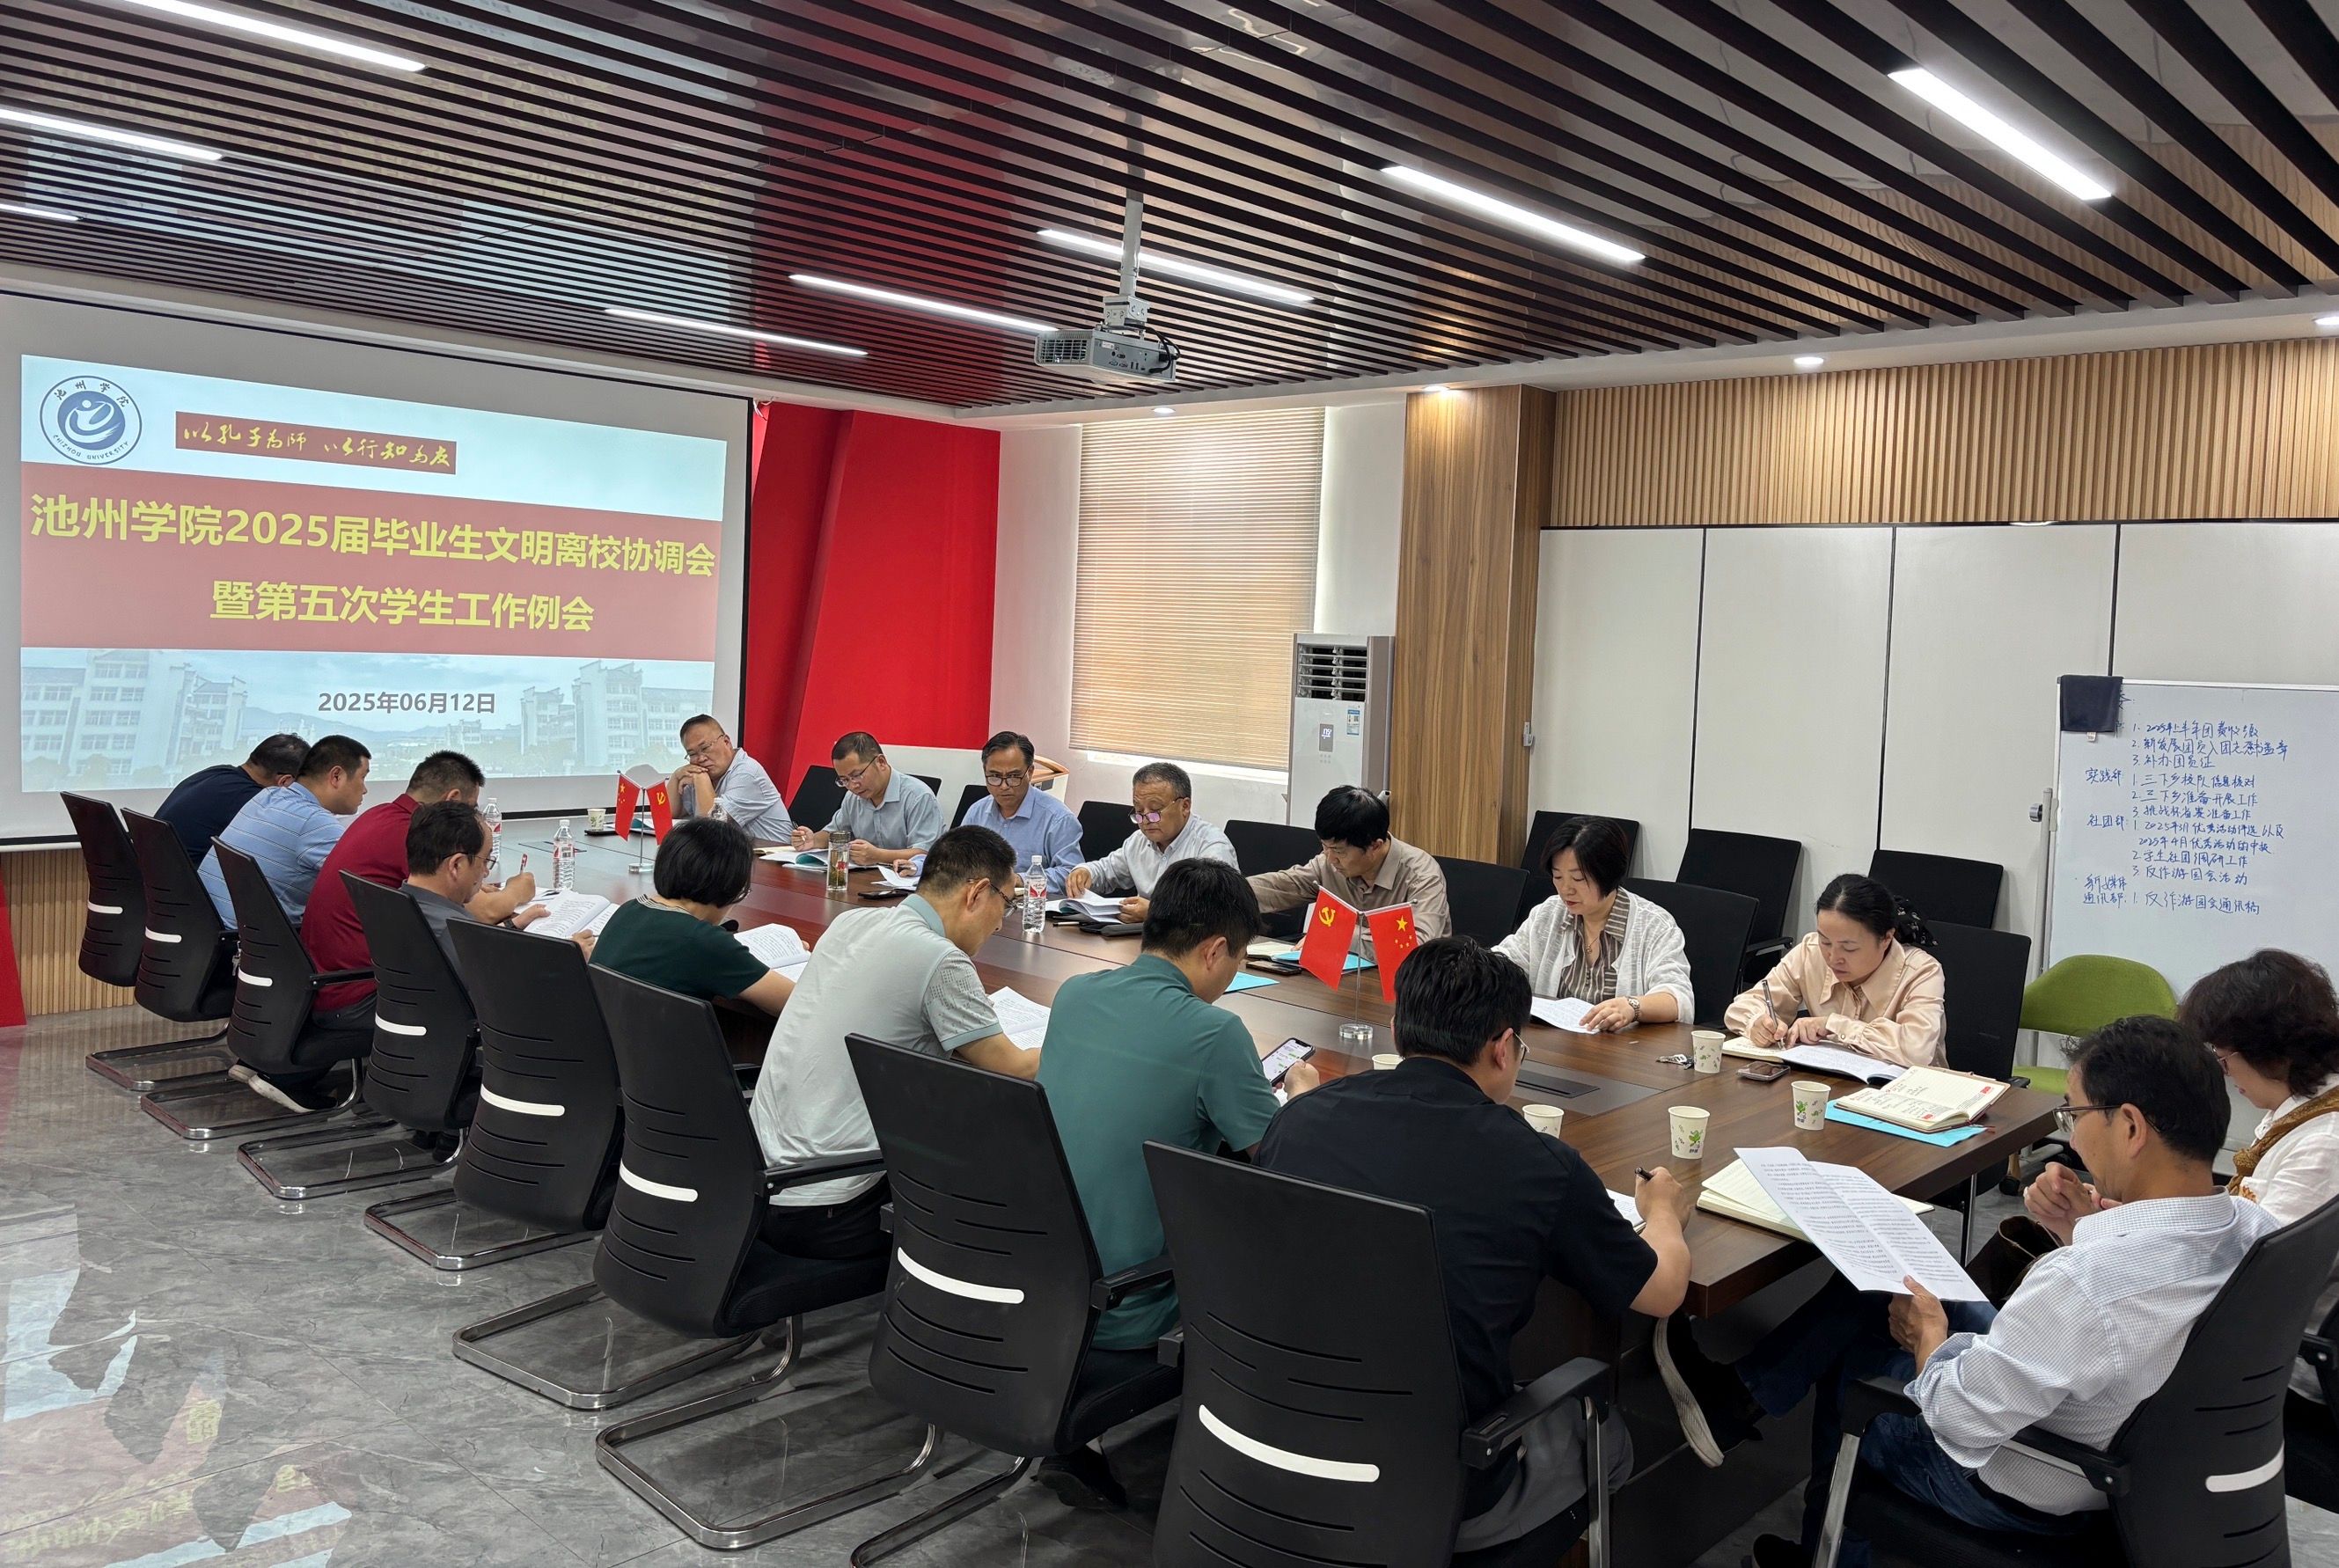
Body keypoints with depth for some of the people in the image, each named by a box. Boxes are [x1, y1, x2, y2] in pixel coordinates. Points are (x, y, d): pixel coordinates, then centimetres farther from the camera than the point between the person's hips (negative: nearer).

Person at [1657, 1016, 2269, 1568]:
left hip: (2030, 1496, -7)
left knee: (1846, 1366, 19)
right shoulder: (2254, 1224, -16)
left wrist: (1929, 1336, -10)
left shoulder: (2087, 1279, -40)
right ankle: (1740, 1397, 26)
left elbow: (1960, 1421, -28)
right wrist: (2080, 1231, -5)